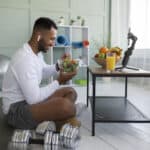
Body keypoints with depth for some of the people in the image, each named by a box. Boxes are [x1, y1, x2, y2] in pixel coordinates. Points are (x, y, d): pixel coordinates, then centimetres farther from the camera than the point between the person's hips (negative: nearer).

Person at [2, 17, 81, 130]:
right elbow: (34, 99, -27)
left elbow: (42, 72, 23)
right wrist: (59, 81, -19)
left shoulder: (36, 52, 4)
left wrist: (58, 67, 3)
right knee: (65, 105, -33)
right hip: (16, 110, -10)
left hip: (30, 99, 10)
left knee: (71, 92, 12)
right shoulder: (24, 59, -27)